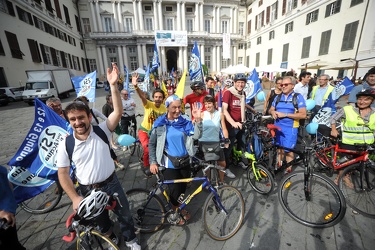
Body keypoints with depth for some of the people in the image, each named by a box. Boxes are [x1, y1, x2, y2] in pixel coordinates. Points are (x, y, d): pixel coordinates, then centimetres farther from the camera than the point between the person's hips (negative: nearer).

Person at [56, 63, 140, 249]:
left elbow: (118, 112, -28)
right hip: (87, 190, 1)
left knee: (124, 213, 18)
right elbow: (63, 173, -5)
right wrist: (75, 198, -10)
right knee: (100, 219, 26)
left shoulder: (102, 131, -15)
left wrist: (113, 85, -37)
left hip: (111, 183, -1)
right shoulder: (65, 144, -12)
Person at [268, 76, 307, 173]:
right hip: (277, 126, 4)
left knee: (288, 150, 2)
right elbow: (270, 109, 16)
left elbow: (303, 114, -11)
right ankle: (279, 166, 29)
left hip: (290, 128, -4)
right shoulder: (278, 97, 9)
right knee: (279, 148, 14)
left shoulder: (298, 97, -5)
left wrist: (285, 114, -18)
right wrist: (273, 112, -9)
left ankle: (288, 169, 19)